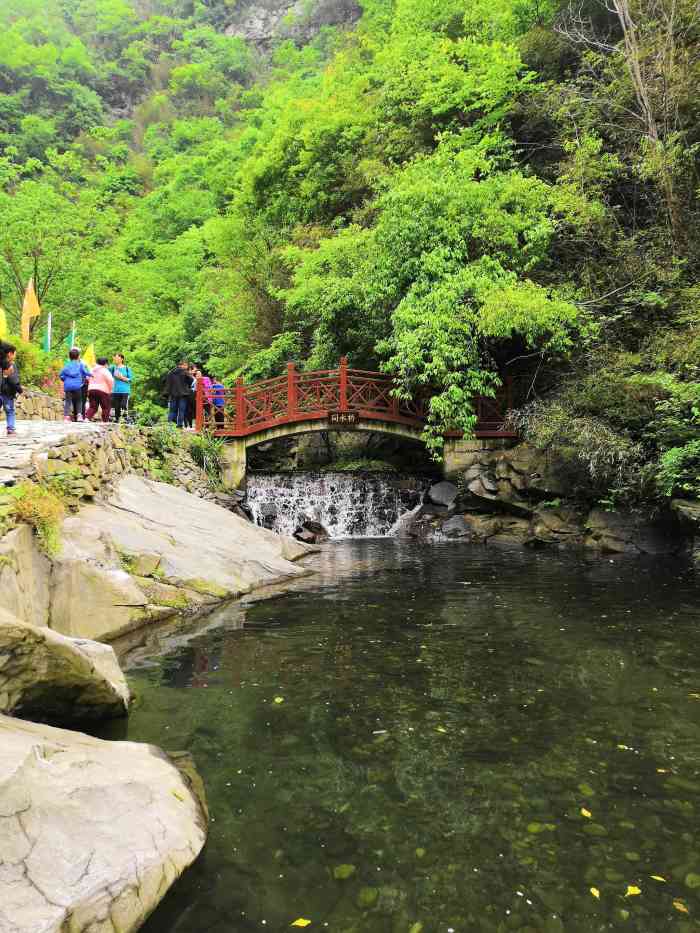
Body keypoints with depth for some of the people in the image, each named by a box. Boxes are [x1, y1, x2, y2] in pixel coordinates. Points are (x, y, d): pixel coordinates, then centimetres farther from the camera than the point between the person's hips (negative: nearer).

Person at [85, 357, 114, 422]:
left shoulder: (93, 371, 15)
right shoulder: (105, 371, -7)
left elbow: (89, 380, 19)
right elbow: (110, 380, -15)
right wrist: (111, 389, -3)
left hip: (91, 390, 6)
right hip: (102, 391, -6)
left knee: (93, 407, 8)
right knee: (106, 407, 5)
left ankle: (87, 417, -11)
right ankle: (105, 420, 5)